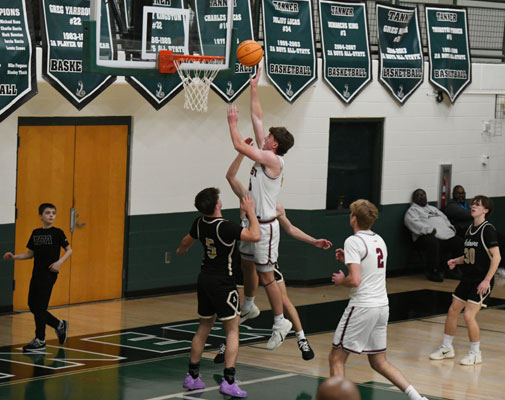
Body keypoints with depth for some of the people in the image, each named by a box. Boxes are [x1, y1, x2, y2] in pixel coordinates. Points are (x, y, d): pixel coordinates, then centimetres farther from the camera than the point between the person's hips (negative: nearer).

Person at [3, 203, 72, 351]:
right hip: (36, 273, 6)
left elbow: (69, 250, -1)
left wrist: (59, 262, -16)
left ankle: (40, 340, -1)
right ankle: (60, 325, 25)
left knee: (39, 306, -9)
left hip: (49, 273, -6)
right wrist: (14, 257, 2)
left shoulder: (57, 232, -4)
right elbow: (30, 253, 16)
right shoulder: (35, 233, 11)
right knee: (33, 306, 7)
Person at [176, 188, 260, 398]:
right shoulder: (225, 227, -22)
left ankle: (192, 376, 23)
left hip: (205, 280, 7)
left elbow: (187, 241, 21)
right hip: (223, 283, -7)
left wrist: (181, 250, 45)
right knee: (232, 331, -2)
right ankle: (228, 381, -10)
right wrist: (250, 211, -16)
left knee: (203, 328, 18)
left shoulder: (199, 223, 1)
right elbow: (255, 236, -30)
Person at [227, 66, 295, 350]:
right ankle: (248, 306, 43)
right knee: (246, 263, 23)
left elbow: (240, 146, -26)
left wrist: (233, 122, -12)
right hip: (253, 221, 9)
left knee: (266, 275, -5)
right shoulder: (265, 155, 5)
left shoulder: (273, 160, -19)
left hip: (265, 225, -9)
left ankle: (280, 322, 3)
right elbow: (257, 118, 11)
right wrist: (254, 88, 9)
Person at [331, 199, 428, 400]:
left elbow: (355, 280, -20)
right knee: (379, 361, 16)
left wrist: (340, 280, -1)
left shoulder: (353, 242, -12)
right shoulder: (379, 240, 13)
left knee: (336, 358, 2)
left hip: (362, 306, -8)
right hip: (382, 305, 8)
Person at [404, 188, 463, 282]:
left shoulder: (433, 209, 34)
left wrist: (450, 227, 12)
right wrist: (430, 230, -22)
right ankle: (432, 272, -23)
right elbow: (415, 224, -10)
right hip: (427, 236, -7)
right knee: (433, 243, -40)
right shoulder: (412, 210, 8)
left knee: (460, 242, -12)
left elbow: (444, 218, 34)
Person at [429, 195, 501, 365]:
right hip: (468, 278, 8)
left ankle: (475, 353, 4)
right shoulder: (470, 229, 11)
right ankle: (447, 348, 25)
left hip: (482, 281, -8)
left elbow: (496, 256, -18)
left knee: (469, 315, -12)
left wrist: (487, 281, -22)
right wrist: (457, 260, 4)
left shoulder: (488, 229, -14)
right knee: (452, 311, 10)